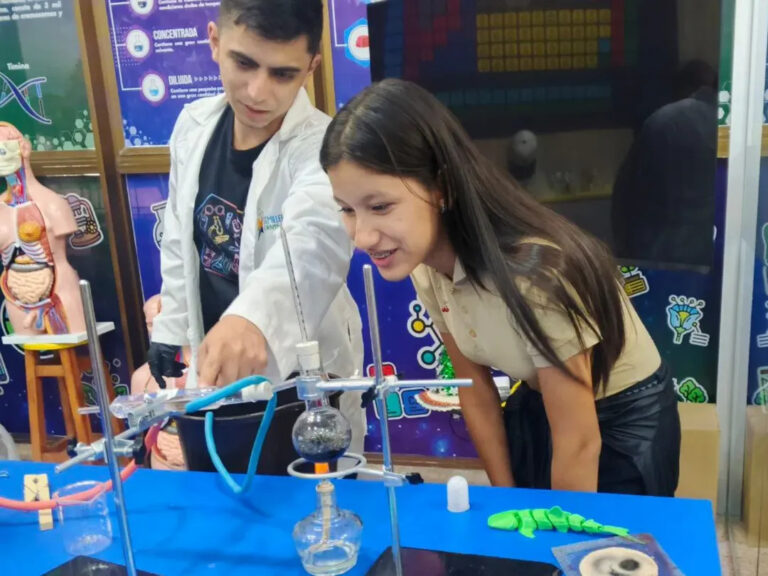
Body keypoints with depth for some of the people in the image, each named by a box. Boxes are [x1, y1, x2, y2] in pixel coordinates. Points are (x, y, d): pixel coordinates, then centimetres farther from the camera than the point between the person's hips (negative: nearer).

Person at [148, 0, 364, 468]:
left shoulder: (322, 147, -25)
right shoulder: (193, 126, -6)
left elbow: (313, 243, -46)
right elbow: (180, 242, 6)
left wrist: (251, 316, -64)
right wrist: (171, 330, 11)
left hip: (299, 372, -5)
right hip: (213, 361, 5)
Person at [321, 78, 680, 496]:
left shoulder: (535, 272, -36)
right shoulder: (424, 263, -16)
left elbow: (579, 443, -25)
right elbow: (476, 392, -3)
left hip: (626, 419, -5)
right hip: (538, 407, 6)